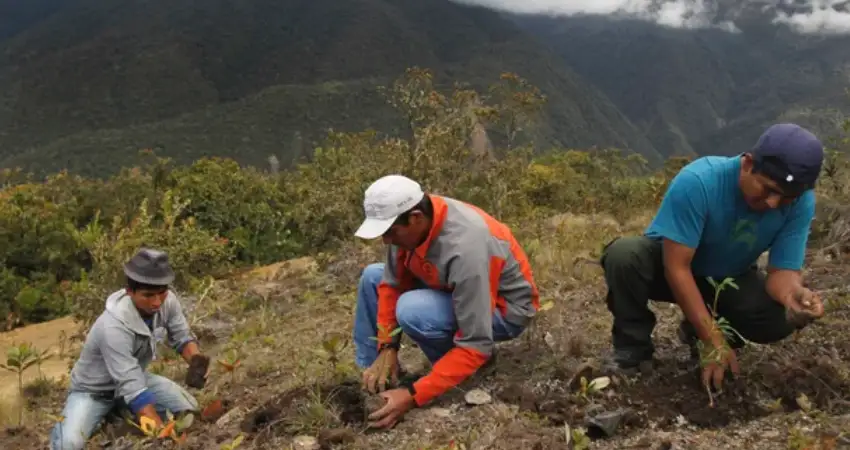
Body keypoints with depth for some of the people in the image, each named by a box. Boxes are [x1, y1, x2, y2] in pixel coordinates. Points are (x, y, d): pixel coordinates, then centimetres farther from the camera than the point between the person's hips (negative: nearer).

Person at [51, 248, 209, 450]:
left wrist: (196, 360, -28)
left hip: (134, 377, 6)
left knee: (189, 408, -11)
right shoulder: (114, 326, -39)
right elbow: (133, 390, -39)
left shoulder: (167, 301, -22)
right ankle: (64, 427, 10)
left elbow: (182, 338, -5)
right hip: (94, 391, -6)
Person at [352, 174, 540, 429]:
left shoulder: (465, 249, -38)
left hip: (505, 308, -8)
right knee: (373, 277, 3)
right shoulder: (406, 220, -18)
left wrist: (412, 396, -36)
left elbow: (476, 347, -36)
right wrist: (387, 347, -12)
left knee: (411, 311, -31)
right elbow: (392, 283, -2)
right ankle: (368, 376, 7)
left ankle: (460, 376, -6)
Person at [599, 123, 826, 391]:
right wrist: (714, 340, -36)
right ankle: (634, 347, -11)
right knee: (624, 254, -35)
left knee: (782, 317, -26)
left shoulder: (801, 203, -23)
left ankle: (697, 330, 4)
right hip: (670, 265, -3)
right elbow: (677, 267, -33)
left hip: (731, 280, 3)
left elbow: (783, 270, -21)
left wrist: (793, 294, -47)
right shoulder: (698, 181, -35)